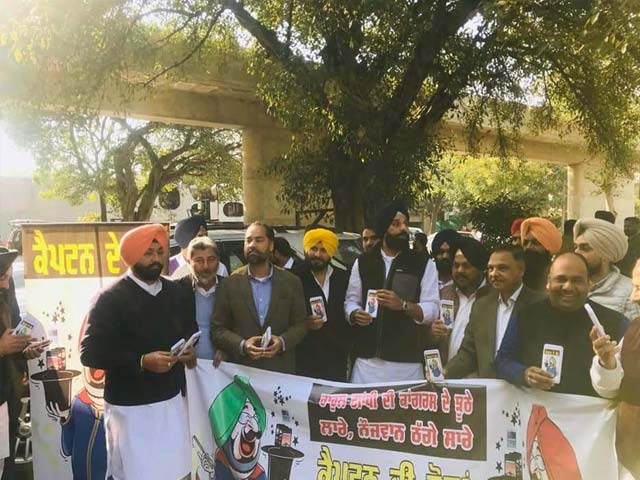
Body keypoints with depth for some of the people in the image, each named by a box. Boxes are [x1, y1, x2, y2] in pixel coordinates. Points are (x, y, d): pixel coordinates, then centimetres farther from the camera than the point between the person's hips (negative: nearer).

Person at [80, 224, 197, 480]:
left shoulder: (176, 292, 8)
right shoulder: (110, 298, -10)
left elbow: (190, 329, 22)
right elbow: (90, 353, -13)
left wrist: (190, 351, 0)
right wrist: (142, 361, -21)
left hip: (173, 399, 5)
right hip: (131, 407, -4)